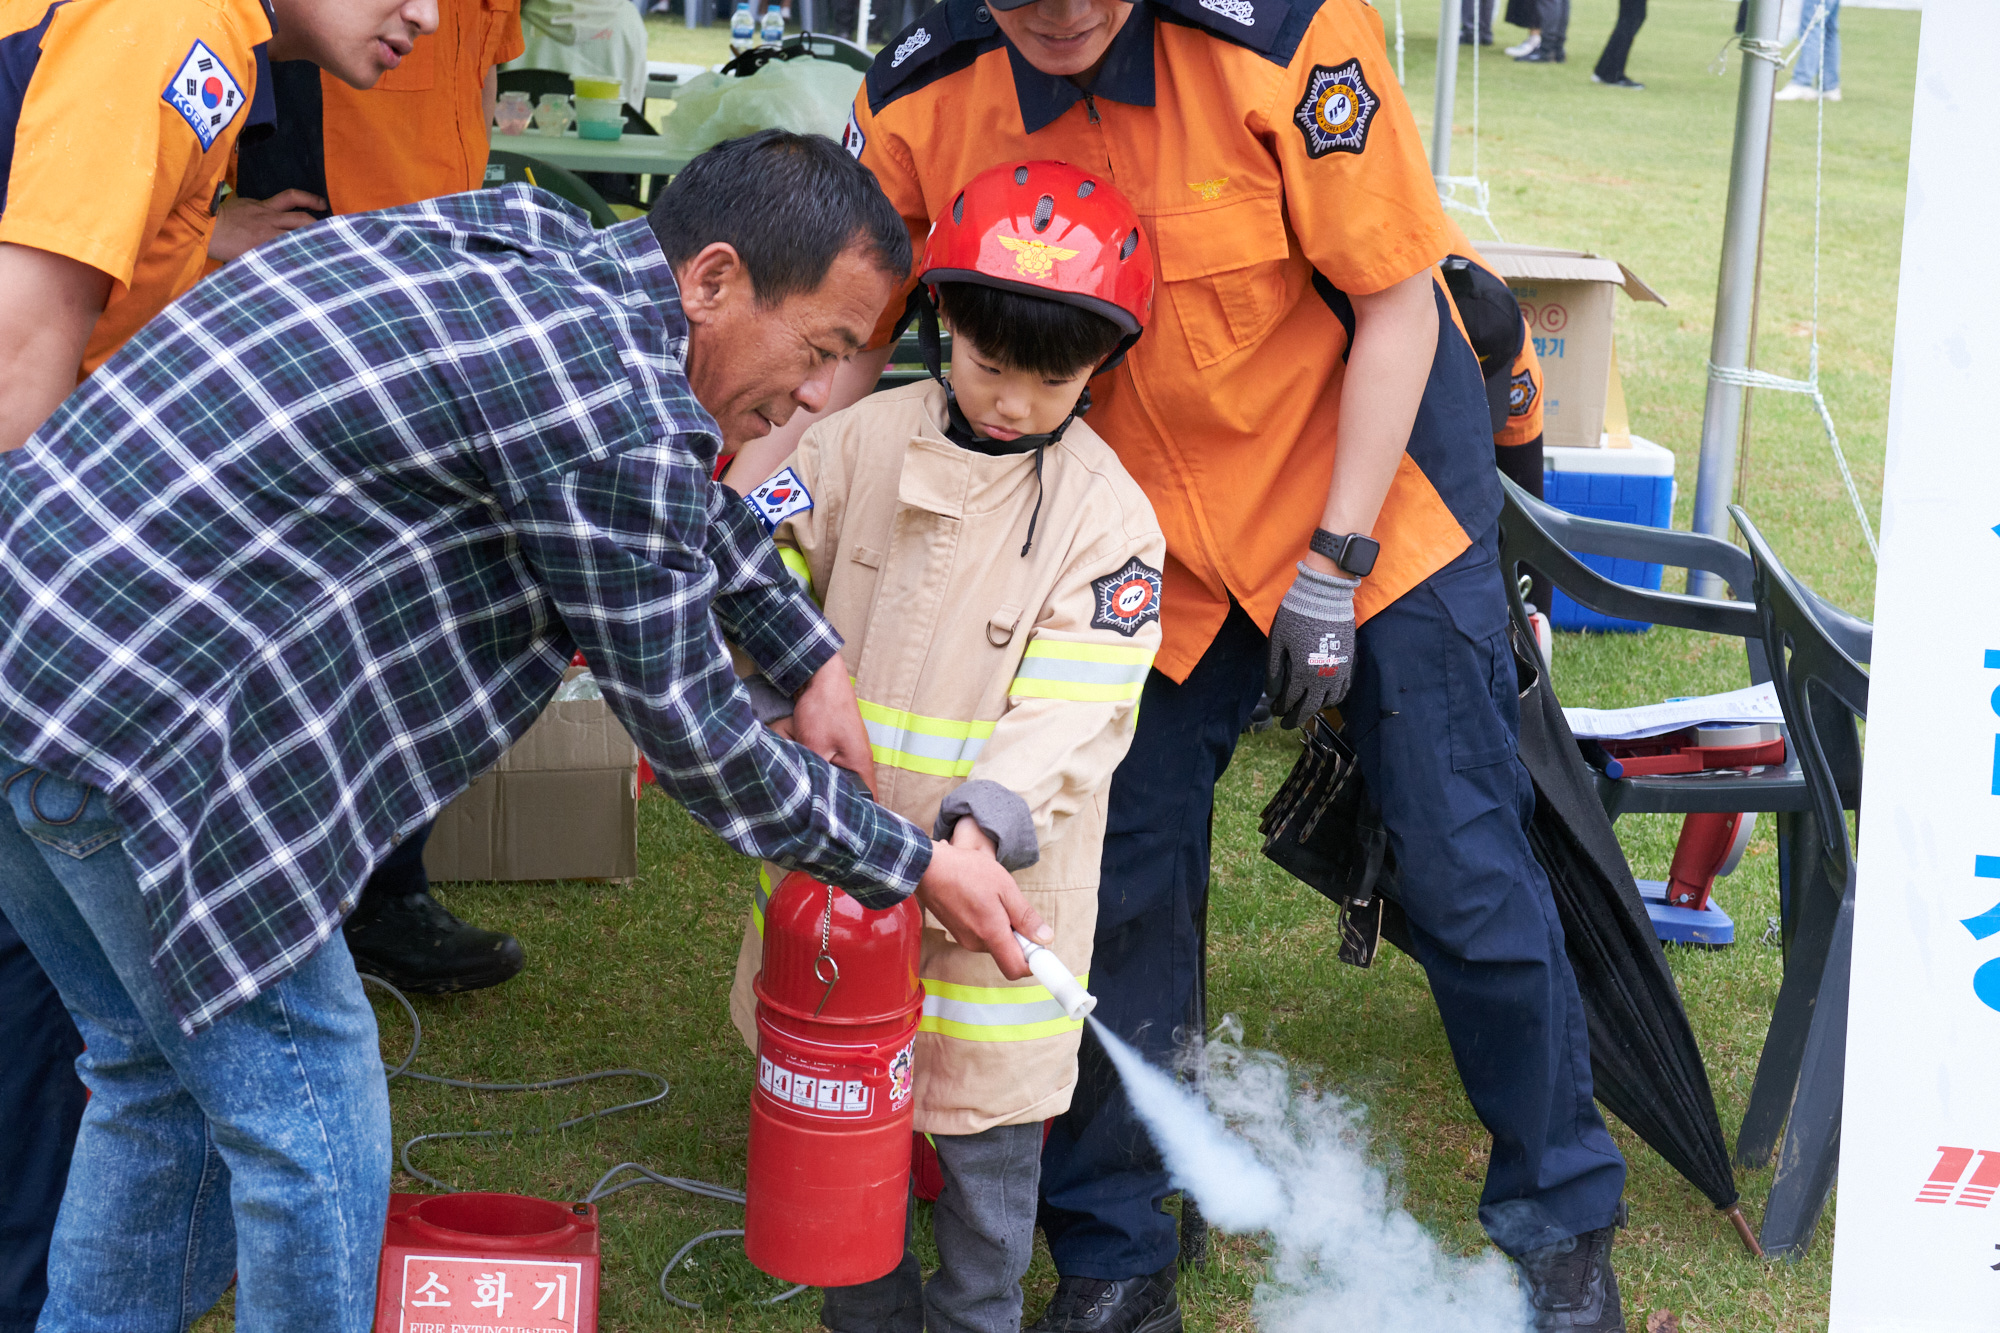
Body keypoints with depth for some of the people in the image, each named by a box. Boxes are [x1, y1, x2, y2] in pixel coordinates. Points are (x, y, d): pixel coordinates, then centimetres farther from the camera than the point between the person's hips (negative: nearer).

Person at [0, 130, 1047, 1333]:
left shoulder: (531, 239, 10)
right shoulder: (618, 411, -17)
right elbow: (684, 725, -6)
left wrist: (811, 657, 25)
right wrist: (915, 867, 5)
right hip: (127, 723, -10)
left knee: (161, 1075, 24)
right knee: (312, 1128, 3)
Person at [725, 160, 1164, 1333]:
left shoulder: (1107, 512, -10)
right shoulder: (865, 442, -1)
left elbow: (1074, 709, -16)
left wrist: (988, 822, -30)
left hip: (995, 880, -3)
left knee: (986, 1111, 8)